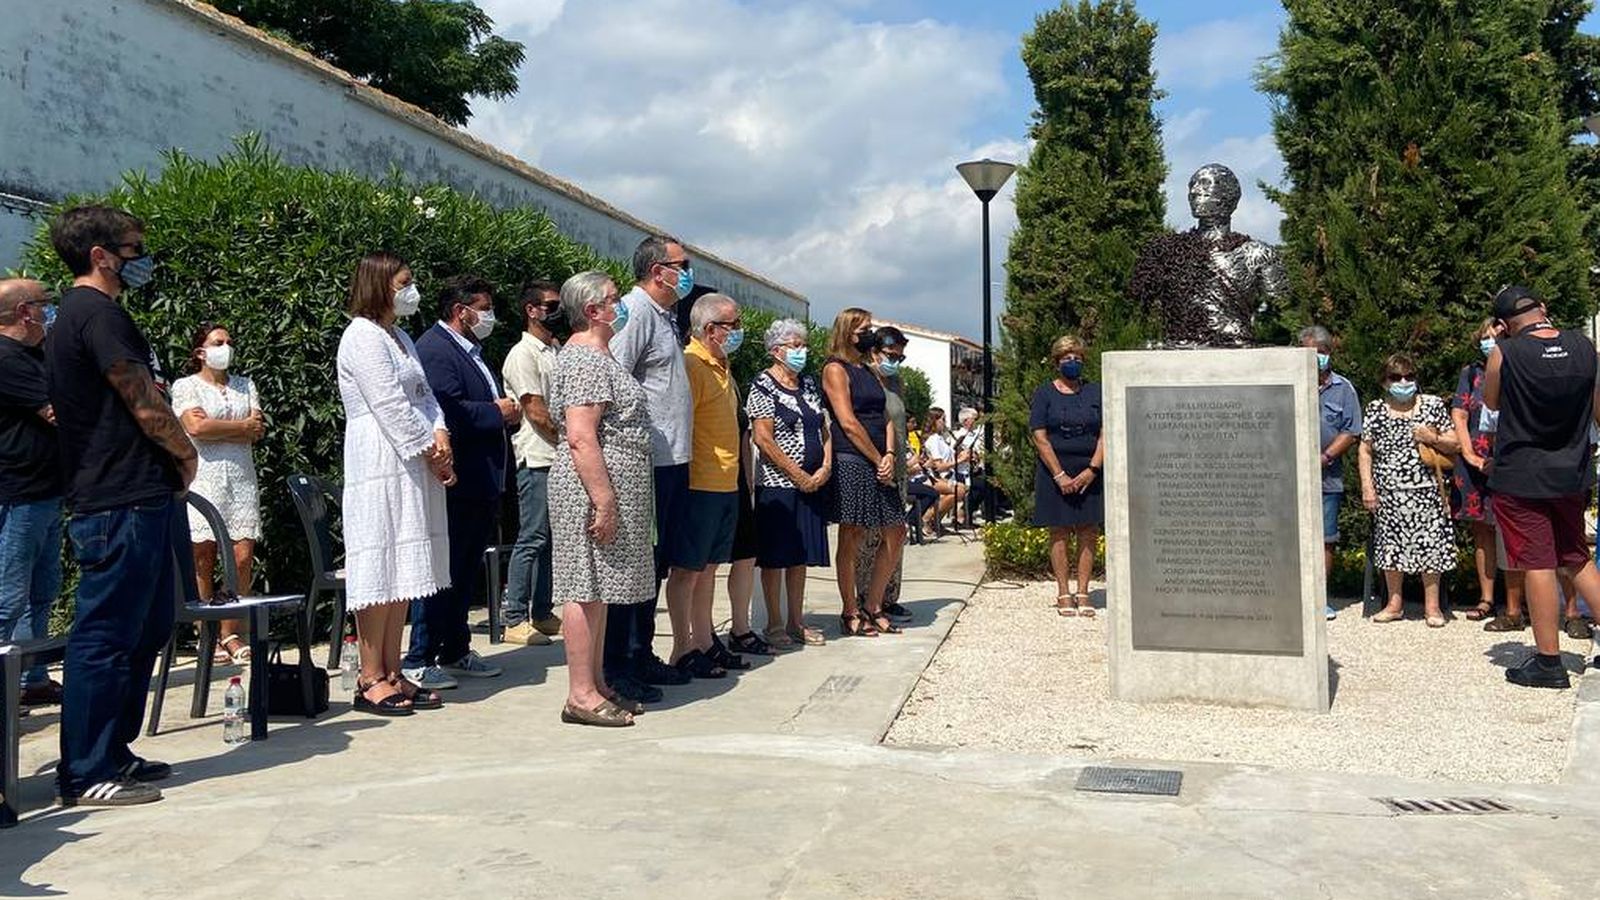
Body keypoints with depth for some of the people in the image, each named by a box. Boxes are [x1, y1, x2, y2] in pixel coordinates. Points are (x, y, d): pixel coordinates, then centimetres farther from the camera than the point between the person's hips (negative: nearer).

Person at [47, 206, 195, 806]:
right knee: (106, 636, -4)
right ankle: (86, 774, 3)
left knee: (146, 630, 16)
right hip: (123, 504, -11)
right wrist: (187, 454, 2)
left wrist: (171, 462, 9)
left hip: (143, 498, 11)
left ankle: (113, 753, 25)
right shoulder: (100, 314, -12)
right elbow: (146, 404, -14)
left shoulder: (79, 315, 21)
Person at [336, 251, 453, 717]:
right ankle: (371, 680, 1)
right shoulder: (363, 337, -9)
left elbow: (424, 395, 16)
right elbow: (390, 406, -16)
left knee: (402, 572, 9)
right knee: (379, 572, -6)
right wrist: (430, 452, -11)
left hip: (413, 468, 9)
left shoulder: (400, 337, 21)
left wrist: (440, 435, -2)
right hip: (380, 465, -9)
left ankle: (392, 673, 15)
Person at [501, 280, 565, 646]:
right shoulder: (523, 355, -8)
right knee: (532, 539, -6)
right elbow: (536, 412, -13)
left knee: (550, 538, 11)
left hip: (561, 458, 8)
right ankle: (515, 620, 0)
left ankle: (542, 613, 19)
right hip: (537, 459, -8)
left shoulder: (559, 351, 17)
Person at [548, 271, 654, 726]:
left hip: (611, 490, 11)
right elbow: (581, 437, -23)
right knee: (586, 589, -6)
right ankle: (581, 695, 0)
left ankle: (597, 684, 20)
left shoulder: (599, 355, 19)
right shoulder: (584, 360, -15)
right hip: (593, 489, -11)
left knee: (599, 589, 13)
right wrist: (604, 500, -24)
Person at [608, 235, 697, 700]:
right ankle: (618, 667, 3)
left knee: (655, 565, 15)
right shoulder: (636, 312, -11)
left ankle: (642, 656, 25)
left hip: (672, 461, 10)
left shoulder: (665, 317, 19)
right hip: (646, 464, -10)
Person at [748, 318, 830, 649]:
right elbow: (763, 439, -15)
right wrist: (798, 476, -15)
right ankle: (775, 624, 9)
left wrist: (826, 467, -1)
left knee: (801, 554, 11)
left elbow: (824, 429, 16)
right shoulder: (763, 386, -8)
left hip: (812, 483, 7)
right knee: (775, 555, 0)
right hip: (778, 484, -6)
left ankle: (796, 622, 19)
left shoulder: (810, 384, 14)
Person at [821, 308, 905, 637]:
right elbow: (848, 423, -12)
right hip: (850, 462, -8)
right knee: (851, 538, -1)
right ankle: (850, 614, 9)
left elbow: (886, 417, 14)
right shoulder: (835, 369, -5)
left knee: (896, 534, 7)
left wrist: (890, 456, -3)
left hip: (880, 465, 8)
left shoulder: (872, 372, 20)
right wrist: (878, 460, -10)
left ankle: (873, 607, 18)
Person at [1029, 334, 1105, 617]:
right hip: (1055, 472, -2)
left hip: (1090, 473, 2)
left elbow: (1106, 434, 3)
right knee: (1059, 532, 1)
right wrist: (1060, 475, -12)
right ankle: (1063, 593, 7)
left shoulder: (1095, 392, 8)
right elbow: (1040, 437, -5)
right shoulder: (1044, 393, 2)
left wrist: (1092, 470, -9)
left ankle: (1083, 593, 8)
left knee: (1088, 532, 1)